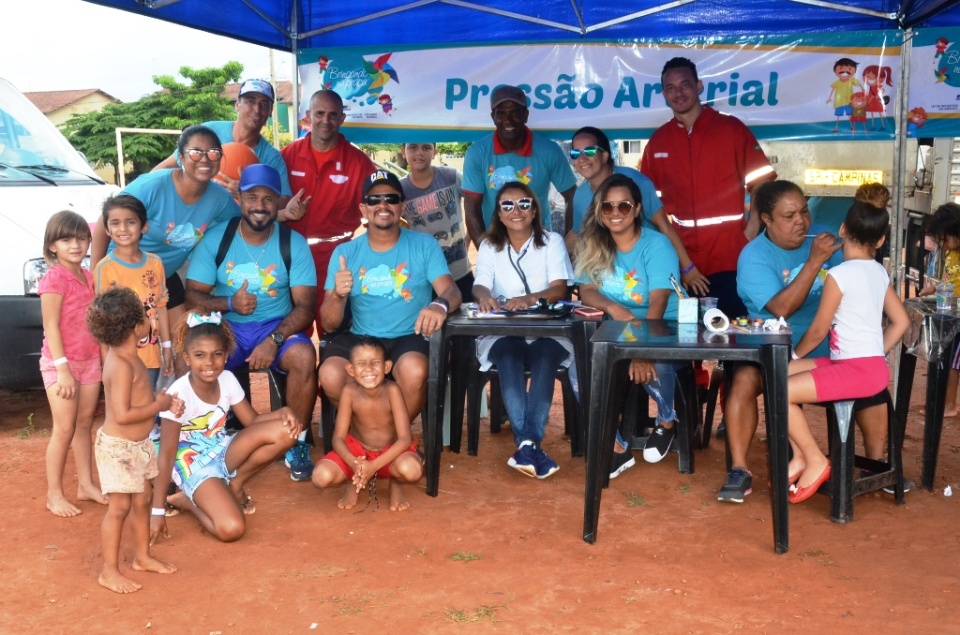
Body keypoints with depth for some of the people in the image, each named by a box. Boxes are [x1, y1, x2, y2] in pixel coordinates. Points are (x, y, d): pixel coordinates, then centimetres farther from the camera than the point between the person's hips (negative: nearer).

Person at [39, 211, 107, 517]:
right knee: (65, 429, -3)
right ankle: (54, 494, 8)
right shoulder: (54, 278, -13)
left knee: (85, 424, 13)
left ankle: (86, 485, 23)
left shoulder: (88, 276, 8)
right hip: (60, 363, -6)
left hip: (90, 361, 7)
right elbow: (51, 327, -16)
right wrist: (62, 369, -20)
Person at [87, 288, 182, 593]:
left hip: (138, 444, 10)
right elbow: (122, 415, -30)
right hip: (118, 446, -10)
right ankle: (109, 572, 10)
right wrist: (159, 405, -18)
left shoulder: (127, 357, 5)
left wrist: (164, 401, -1)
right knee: (119, 507, -2)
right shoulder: (121, 366, -26)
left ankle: (142, 556, 33)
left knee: (143, 500, 18)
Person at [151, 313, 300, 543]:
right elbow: (166, 455, -20)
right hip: (194, 465, -6)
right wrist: (157, 511, -19)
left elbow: (252, 421, 1)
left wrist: (283, 411, -21)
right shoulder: (179, 394, -23)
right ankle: (187, 500, 3)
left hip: (222, 452, 6)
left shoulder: (227, 380, -7)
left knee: (284, 432, -18)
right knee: (231, 530, -27)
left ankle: (235, 484, 1)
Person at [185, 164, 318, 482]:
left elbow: (305, 306, -9)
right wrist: (229, 303, -24)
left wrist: (274, 340, -25)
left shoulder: (293, 244, -3)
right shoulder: (216, 239, -1)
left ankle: (298, 444, -11)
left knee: (304, 356, -31)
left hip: (277, 327, 0)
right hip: (226, 328, 1)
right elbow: (193, 296, -3)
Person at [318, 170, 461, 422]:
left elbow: (451, 290, -8)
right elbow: (329, 325, 3)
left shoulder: (424, 245, 5)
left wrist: (440, 305, -34)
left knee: (413, 370, -35)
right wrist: (338, 295, -21)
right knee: (330, 375, -30)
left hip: (409, 337, -1)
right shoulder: (345, 252, 7)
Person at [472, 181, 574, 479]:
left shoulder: (552, 241, 9)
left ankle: (527, 444, -38)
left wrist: (529, 299, -27)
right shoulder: (489, 245, 14)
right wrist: (485, 296, -27)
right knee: (508, 357, -35)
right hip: (502, 331, 1)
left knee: (545, 357, -35)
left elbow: (559, 288, -4)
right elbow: (479, 286, 0)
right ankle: (530, 444, -41)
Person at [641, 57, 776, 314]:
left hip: (729, 259, -2)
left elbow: (762, 184, 0)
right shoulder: (658, 141, 8)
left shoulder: (731, 128, 0)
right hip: (681, 260, 3)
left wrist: (749, 235, -10)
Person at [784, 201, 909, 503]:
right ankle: (799, 457, 12)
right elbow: (901, 321, 15)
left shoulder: (839, 274, -14)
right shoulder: (879, 272, 10)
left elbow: (818, 330, -8)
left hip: (859, 370, -9)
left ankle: (815, 461, -1)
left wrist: (794, 354, 9)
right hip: (871, 364, 9)